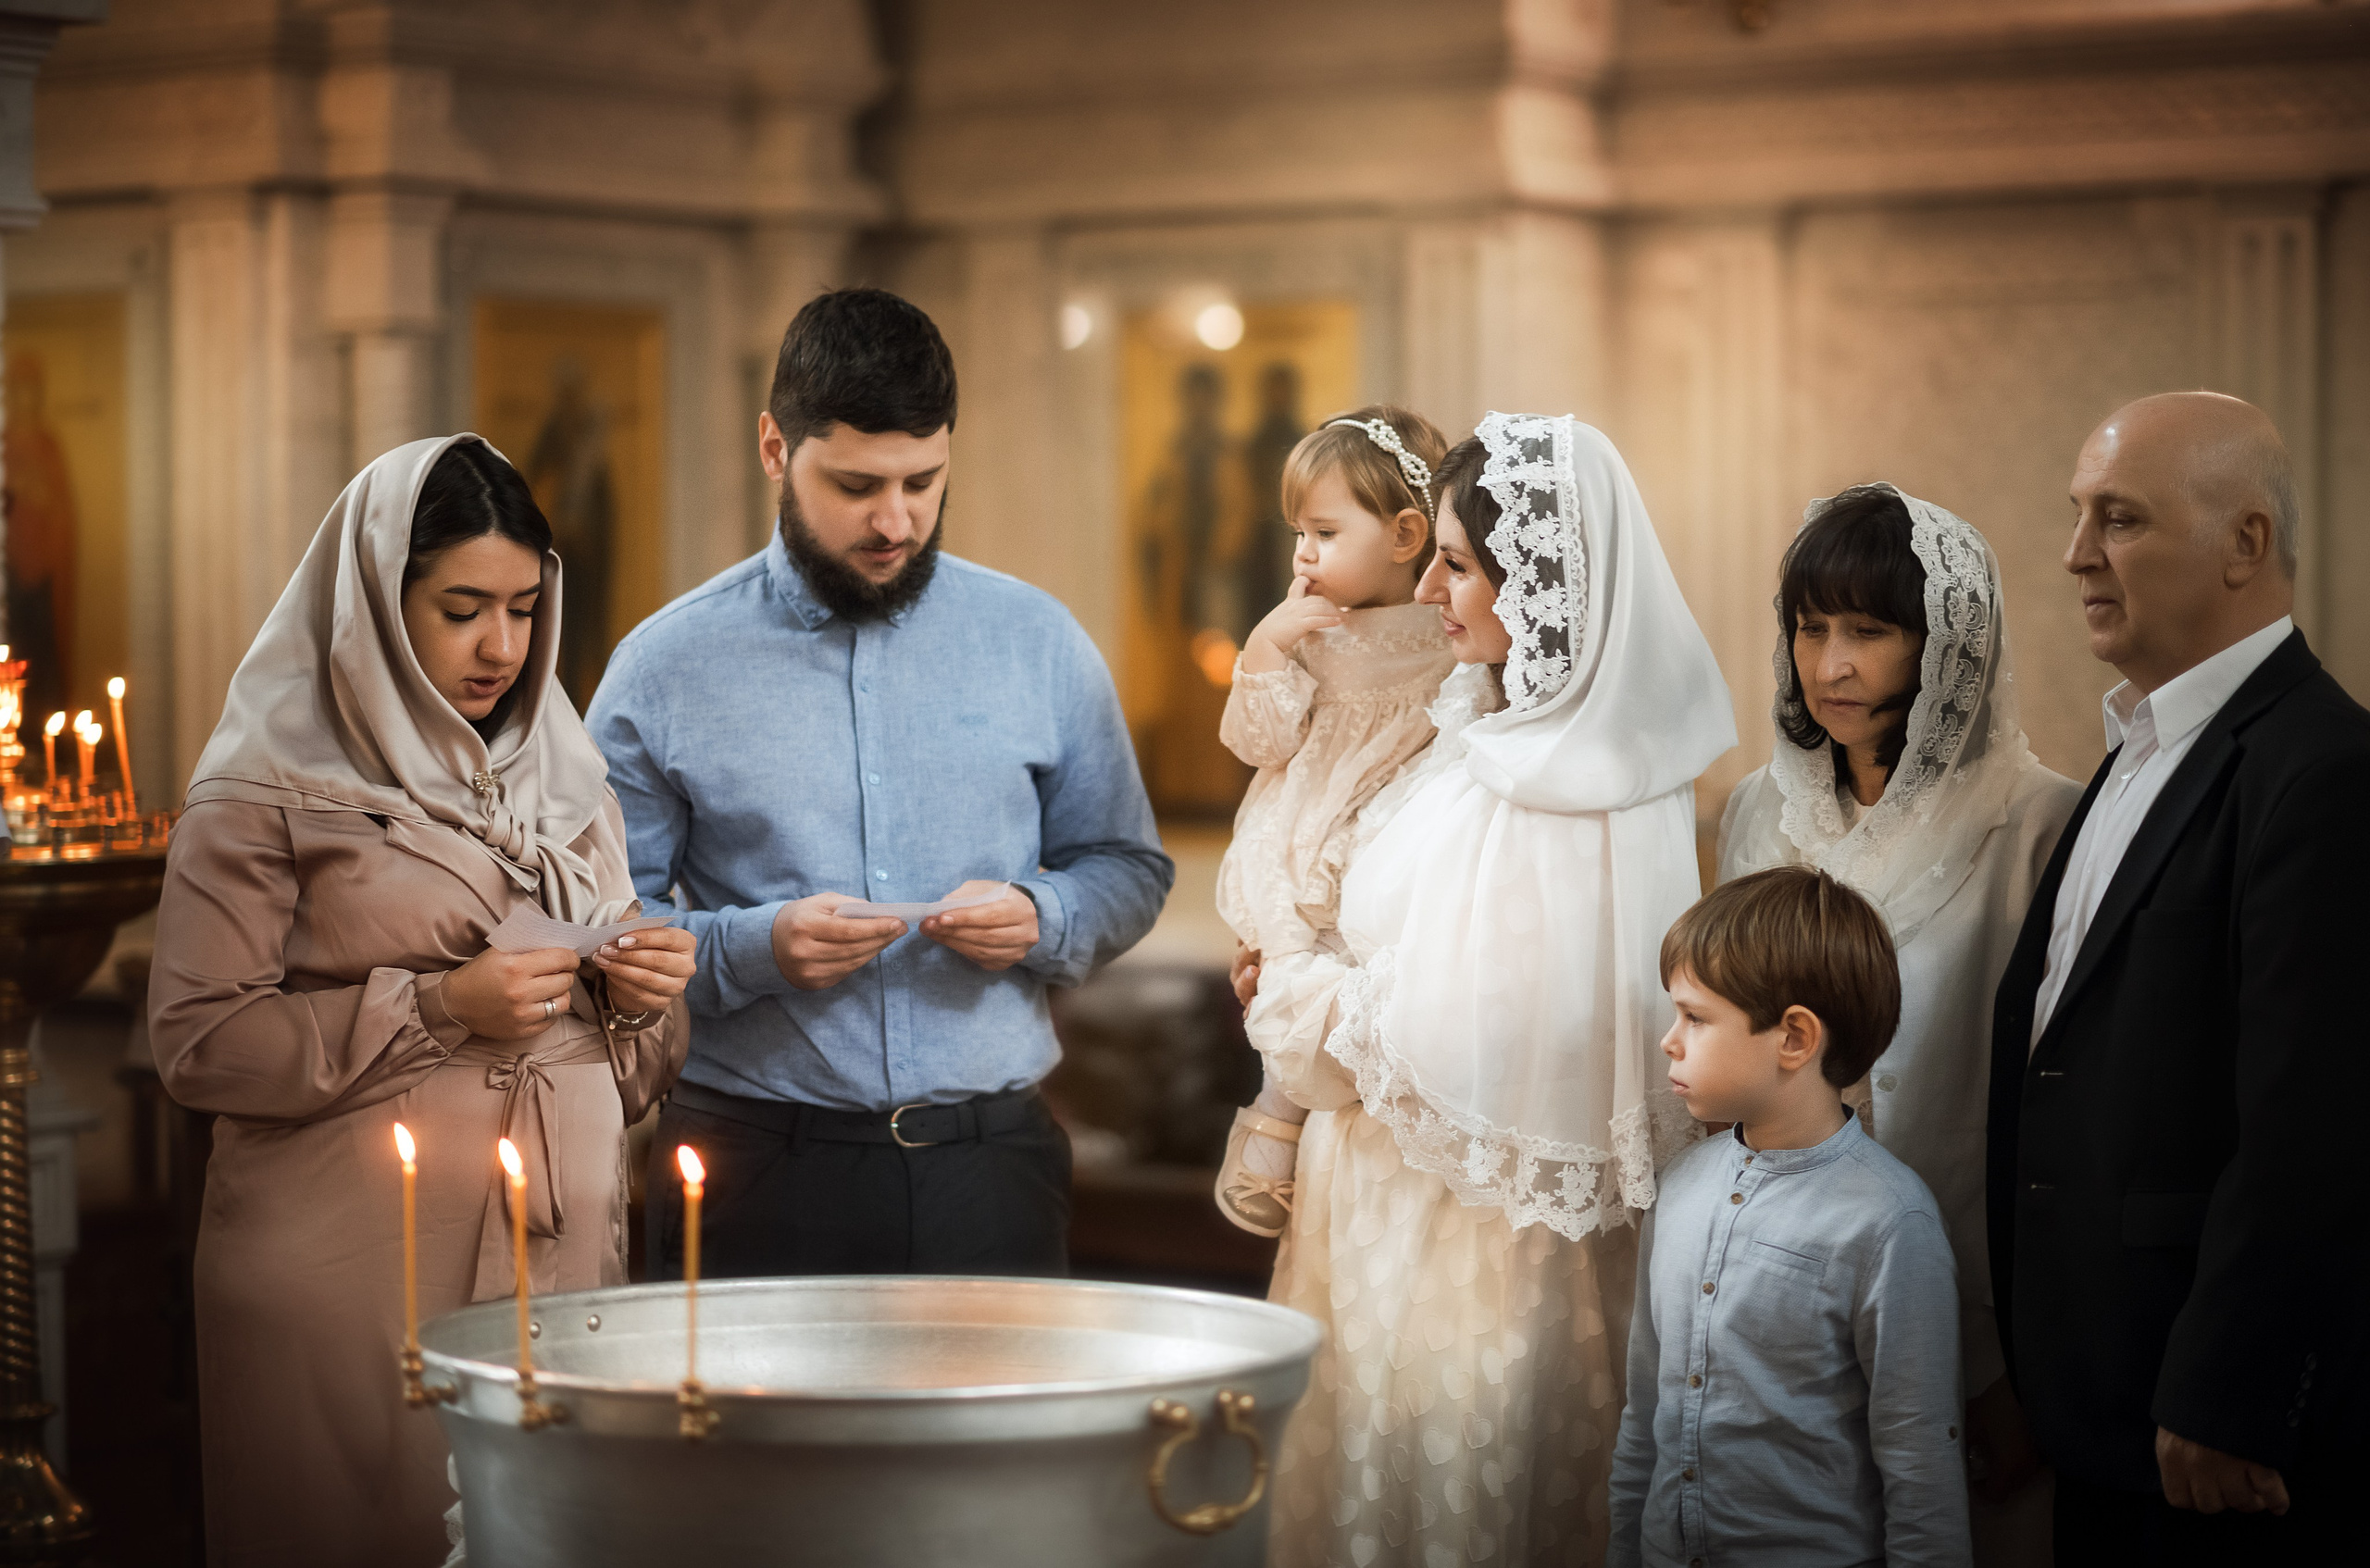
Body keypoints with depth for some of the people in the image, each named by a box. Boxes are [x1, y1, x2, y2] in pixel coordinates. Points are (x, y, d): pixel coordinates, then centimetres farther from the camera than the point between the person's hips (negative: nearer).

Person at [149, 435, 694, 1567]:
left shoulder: (564, 775, 17)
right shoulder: (272, 789, -2)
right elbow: (196, 1042, -10)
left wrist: (639, 994, -1)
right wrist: (433, 1009, -16)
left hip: (561, 1257, 5)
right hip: (353, 1283, -5)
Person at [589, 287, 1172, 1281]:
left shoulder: (1038, 642, 8)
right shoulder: (663, 669, 1)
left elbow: (1129, 870, 14)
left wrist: (1041, 921, -6)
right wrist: (752, 947, -16)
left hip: (989, 1162, 2)